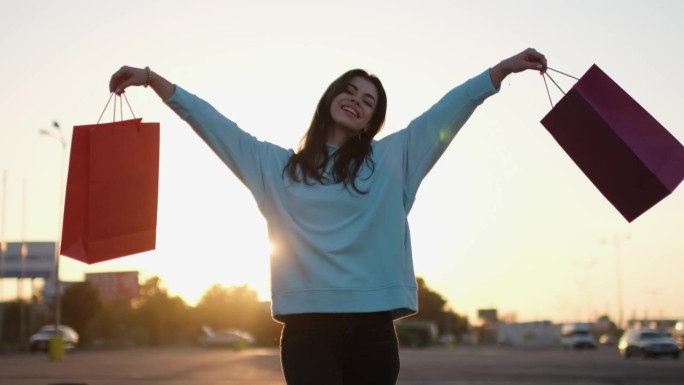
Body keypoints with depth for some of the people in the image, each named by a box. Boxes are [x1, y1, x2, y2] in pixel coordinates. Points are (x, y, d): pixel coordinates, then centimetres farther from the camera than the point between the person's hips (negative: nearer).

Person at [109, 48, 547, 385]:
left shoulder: (392, 159, 14)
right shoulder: (277, 166, 16)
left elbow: (450, 109, 11)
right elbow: (212, 122, 14)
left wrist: (504, 68, 6)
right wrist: (153, 79, 10)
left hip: (371, 325, 1)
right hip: (307, 327, 0)